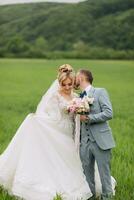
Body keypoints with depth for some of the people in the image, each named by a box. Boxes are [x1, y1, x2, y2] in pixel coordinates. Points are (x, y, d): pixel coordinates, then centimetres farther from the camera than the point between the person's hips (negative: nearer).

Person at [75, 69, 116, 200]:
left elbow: (108, 113, -13)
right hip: (85, 142, 6)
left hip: (100, 141, -5)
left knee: (104, 173, 0)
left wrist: (88, 118, -15)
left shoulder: (100, 92, -2)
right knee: (87, 174, 9)